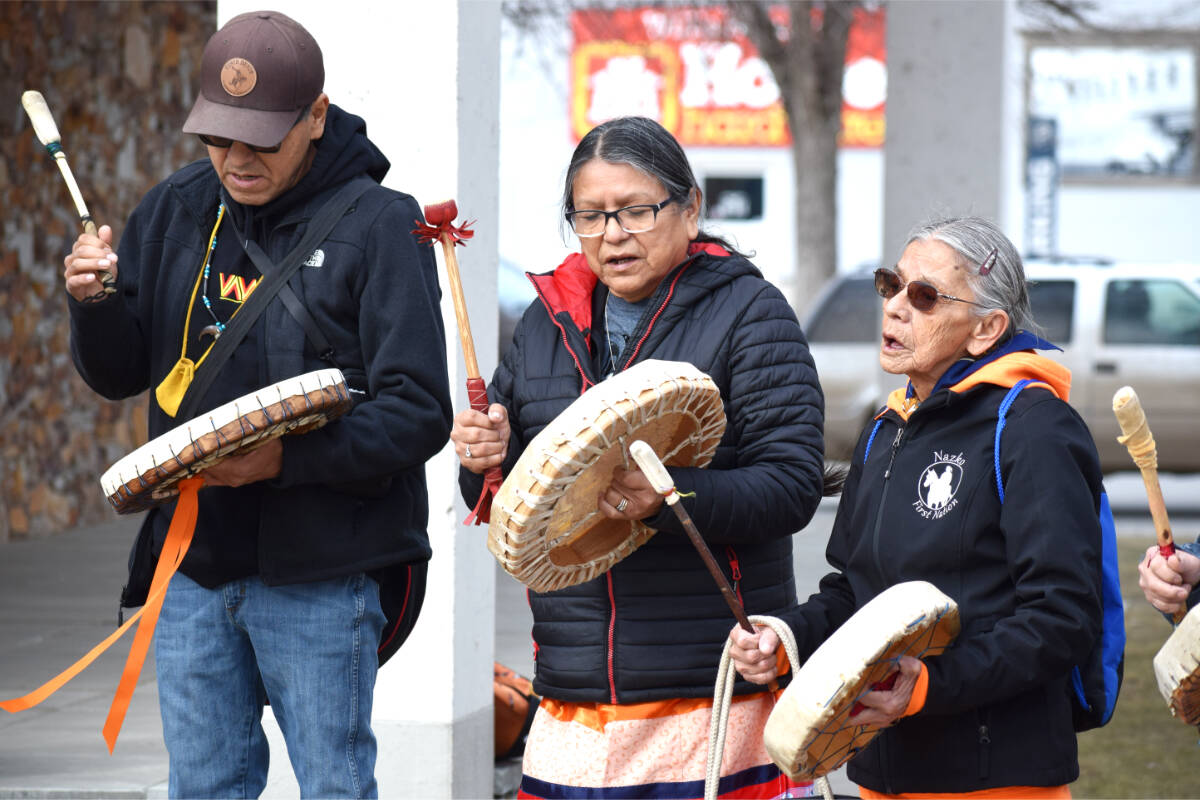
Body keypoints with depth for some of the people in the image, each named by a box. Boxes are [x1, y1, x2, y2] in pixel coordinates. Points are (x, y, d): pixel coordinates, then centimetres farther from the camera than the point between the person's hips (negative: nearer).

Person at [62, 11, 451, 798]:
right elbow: (121, 374, 12)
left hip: (320, 573, -5)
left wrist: (285, 458, -26)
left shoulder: (378, 226, -9)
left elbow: (418, 414, -13)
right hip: (194, 559, 5)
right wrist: (94, 305, -10)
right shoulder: (176, 210, 7)